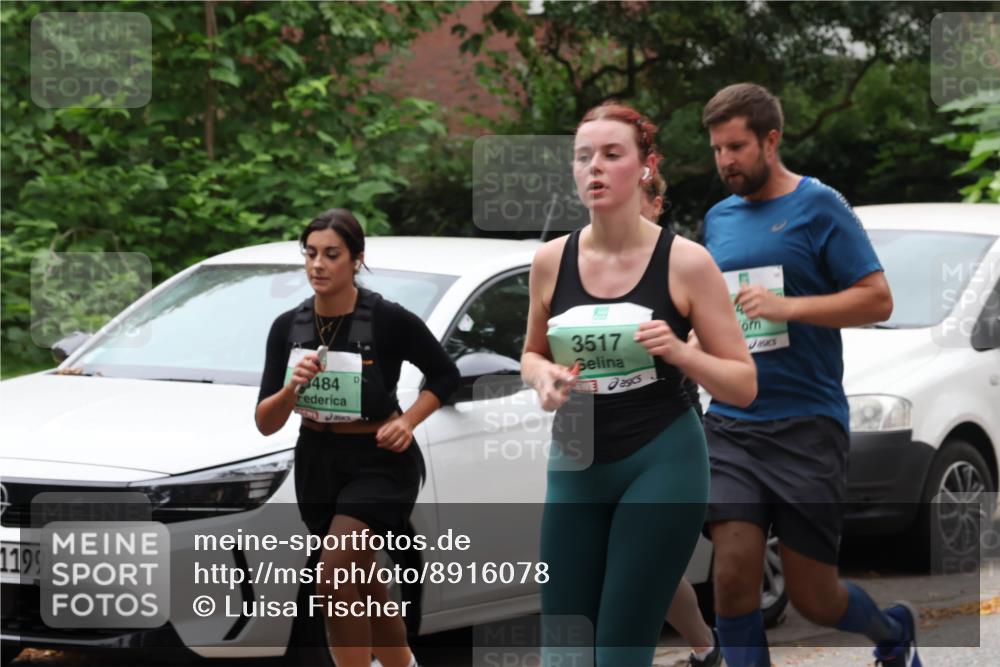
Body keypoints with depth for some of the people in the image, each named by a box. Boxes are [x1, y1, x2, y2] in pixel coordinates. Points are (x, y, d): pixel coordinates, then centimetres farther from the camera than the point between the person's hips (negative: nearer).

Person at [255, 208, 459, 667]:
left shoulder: (389, 321, -15)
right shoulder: (288, 327, -3)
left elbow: (445, 375, 1)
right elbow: (266, 423, -4)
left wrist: (408, 421, -14)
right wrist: (292, 388, -23)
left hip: (379, 461, -5)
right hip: (316, 461, 5)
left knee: (334, 577, -22)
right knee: (364, 590, 17)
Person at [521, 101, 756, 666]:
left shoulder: (686, 262, -8)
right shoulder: (551, 261, 1)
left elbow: (745, 386, -3)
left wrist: (677, 352, -21)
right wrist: (543, 376, -5)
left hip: (663, 464, -4)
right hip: (577, 464, 4)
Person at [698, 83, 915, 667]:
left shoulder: (819, 207, -4)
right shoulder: (720, 218, 13)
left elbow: (878, 300, -9)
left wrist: (787, 306, -19)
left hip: (807, 423, -4)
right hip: (731, 422, 5)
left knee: (813, 597, 3)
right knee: (734, 575, -11)